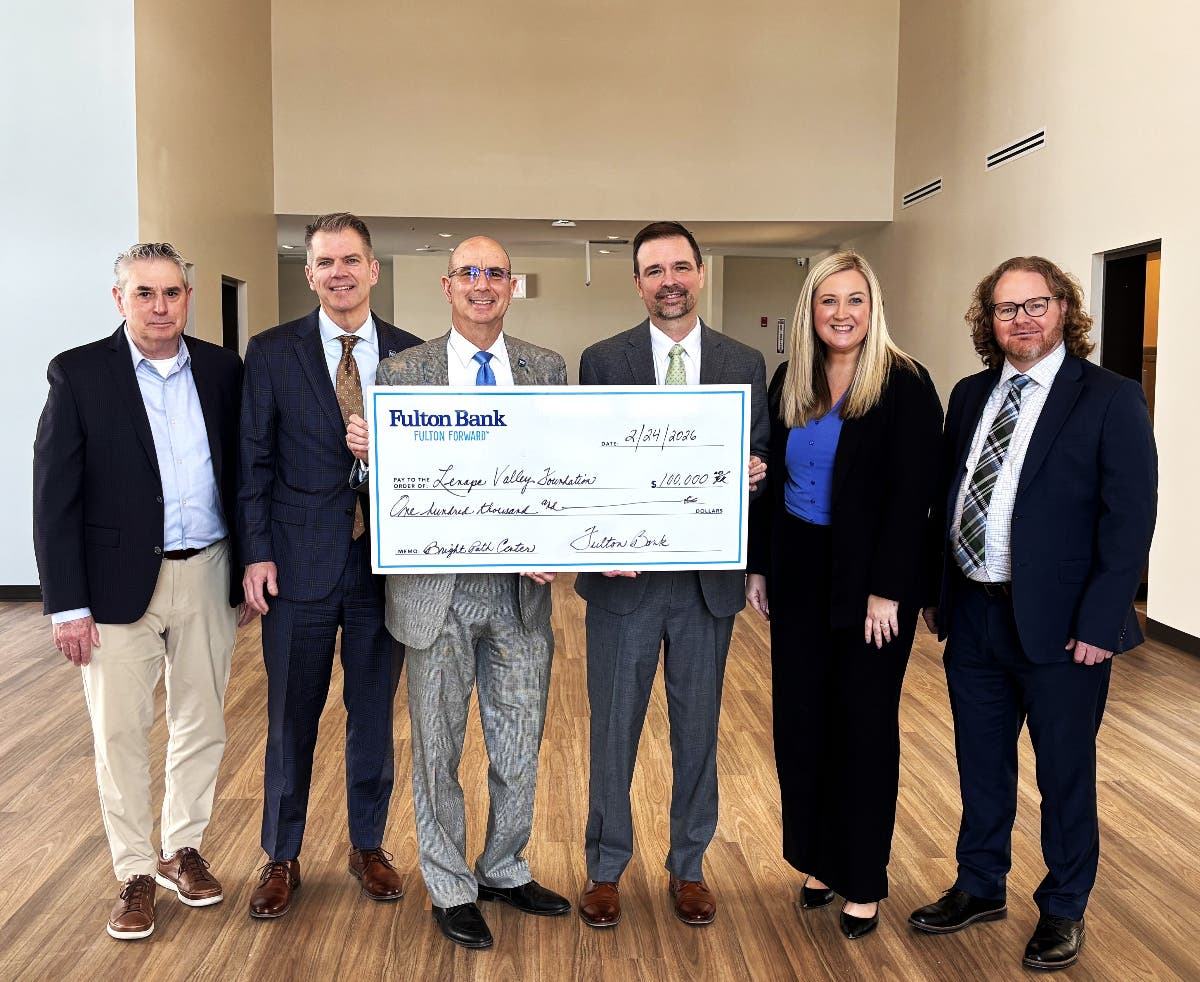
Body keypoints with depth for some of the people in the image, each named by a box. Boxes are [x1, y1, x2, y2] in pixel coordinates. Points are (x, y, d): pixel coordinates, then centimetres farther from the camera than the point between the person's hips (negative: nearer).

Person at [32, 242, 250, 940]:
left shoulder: (223, 370, 4)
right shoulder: (79, 373, -5)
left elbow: (242, 476, 8)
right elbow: (54, 496, -6)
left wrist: (248, 575, 6)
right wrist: (68, 605, -9)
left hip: (207, 574, 3)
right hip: (119, 581, -3)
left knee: (203, 725, 13)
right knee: (121, 735, 8)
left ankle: (184, 849, 33)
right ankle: (135, 872, 25)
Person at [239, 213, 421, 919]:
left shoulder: (411, 354, 4)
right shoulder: (272, 353, 1)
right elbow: (256, 461, 0)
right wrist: (257, 554, -6)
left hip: (386, 562, 1)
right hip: (299, 565, -1)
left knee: (374, 713, 13)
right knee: (292, 719, 10)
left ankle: (369, 846, 32)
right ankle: (282, 857, 28)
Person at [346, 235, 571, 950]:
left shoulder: (548, 370, 5)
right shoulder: (401, 371, 1)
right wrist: (364, 449, -19)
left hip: (523, 589, 2)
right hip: (438, 590, -2)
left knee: (520, 745, 14)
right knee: (439, 748, 10)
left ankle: (505, 870, 36)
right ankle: (452, 888, 30)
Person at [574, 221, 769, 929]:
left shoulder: (746, 364, 5)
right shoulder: (602, 361, 0)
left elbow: (761, 463, 8)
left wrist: (755, 473, -16)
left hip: (709, 577, 2)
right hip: (624, 576, -1)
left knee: (699, 729, 13)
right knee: (614, 729, 9)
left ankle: (689, 867, 32)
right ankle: (606, 869, 28)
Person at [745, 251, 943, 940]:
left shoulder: (904, 387, -9)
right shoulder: (789, 383, 6)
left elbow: (911, 495, -13)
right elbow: (770, 480, 10)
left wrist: (886, 592, -16)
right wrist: (758, 566, 7)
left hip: (871, 580, -5)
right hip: (798, 576, 5)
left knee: (864, 724, 5)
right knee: (801, 720, 10)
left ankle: (864, 883, 20)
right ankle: (819, 859, 27)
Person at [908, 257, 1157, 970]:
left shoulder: (1110, 399, -9)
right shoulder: (970, 396, 8)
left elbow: (1130, 519, -12)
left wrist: (1097, 624, -16)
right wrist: (936, 593, 9)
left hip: (1059, 626, -5)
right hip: (974, 616, 5)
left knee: (1065, 774, 12)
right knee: (981, 764, 18)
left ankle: (1063, 910, 32)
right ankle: (980, 888, 38)